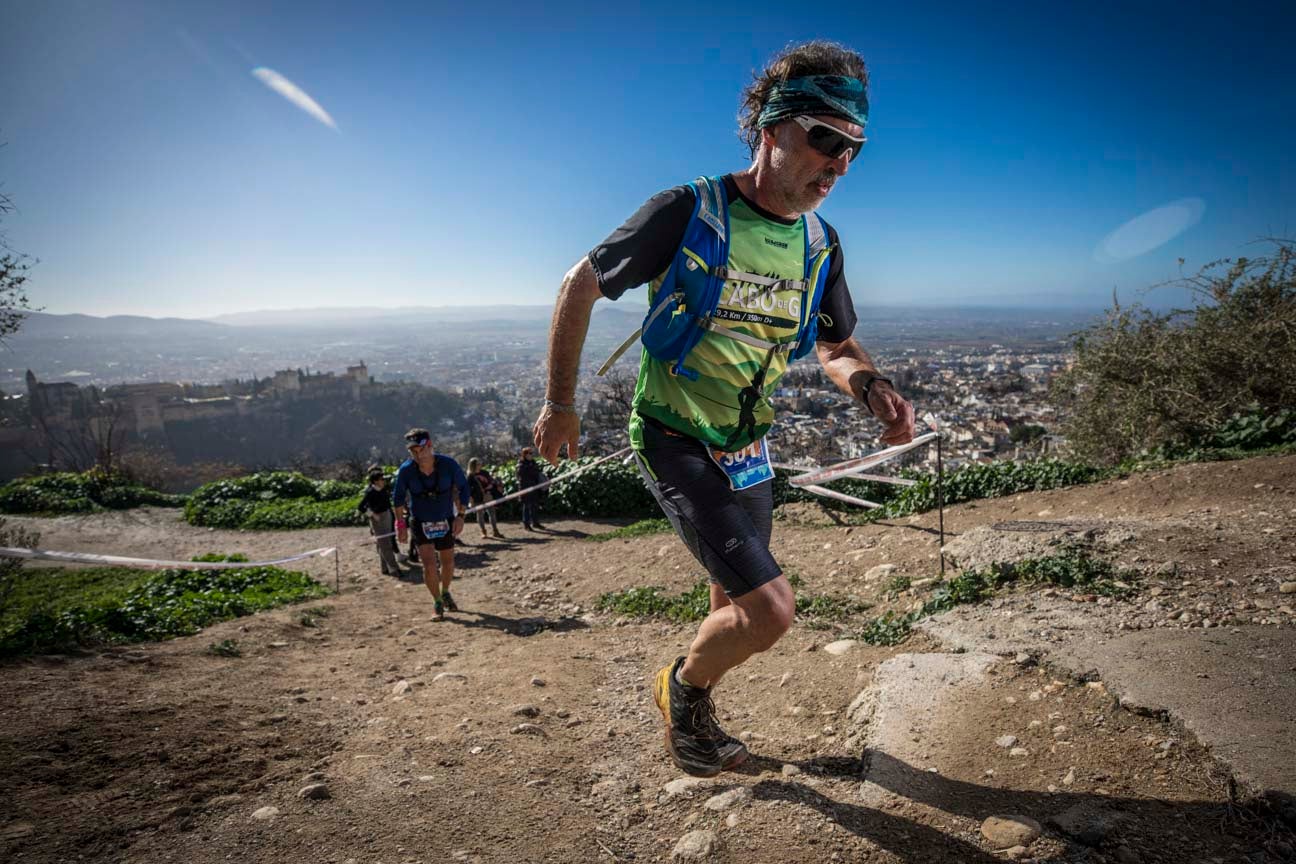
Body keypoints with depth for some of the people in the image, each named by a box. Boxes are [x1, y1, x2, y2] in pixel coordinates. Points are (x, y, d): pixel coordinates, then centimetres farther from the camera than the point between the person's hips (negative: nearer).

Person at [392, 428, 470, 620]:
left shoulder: (448, 464, -20)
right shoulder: (406, 470, -20)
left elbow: (463, 487, -5)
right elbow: (398, 496, -3)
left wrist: (460, 515, -9)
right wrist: (400, 523, -2)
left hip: (445, 521, 1)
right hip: (420, 523, -1)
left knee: (448, 562, 14)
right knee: (429, 564, -14)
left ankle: (445, 593, 42)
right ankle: (437, 602, 8)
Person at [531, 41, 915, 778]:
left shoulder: (821, 244, 0)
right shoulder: (689, 213, -18)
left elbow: (836, 348, 11)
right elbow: (580, 287, -7)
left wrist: (873, 388, -13)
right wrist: (560, 403, -2)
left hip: (749, 452, 7)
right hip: (678, 446, -6)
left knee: (736, 606, 18)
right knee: (771, 609, -17)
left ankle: (694, 717, 45)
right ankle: (683, 687, 15)